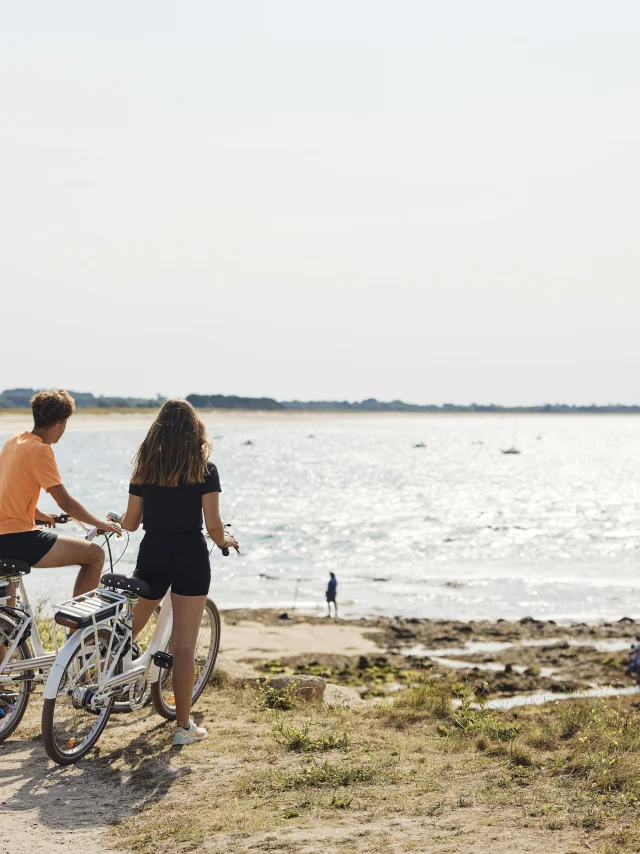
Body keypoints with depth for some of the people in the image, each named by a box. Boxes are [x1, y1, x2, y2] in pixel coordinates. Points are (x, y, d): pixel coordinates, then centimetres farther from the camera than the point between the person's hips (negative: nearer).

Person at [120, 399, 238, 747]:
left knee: (127, 630, 21)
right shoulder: (205, 470, -5)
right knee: (185, 645, 2)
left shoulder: (144, 468, 3)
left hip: (152, 554, 2)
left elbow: (130, 523, 5)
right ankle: (184, 725, 6)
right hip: (191, 558, -2)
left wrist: (114, 522, 28)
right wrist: (224, 541, 13)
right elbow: (213, 525, -9)